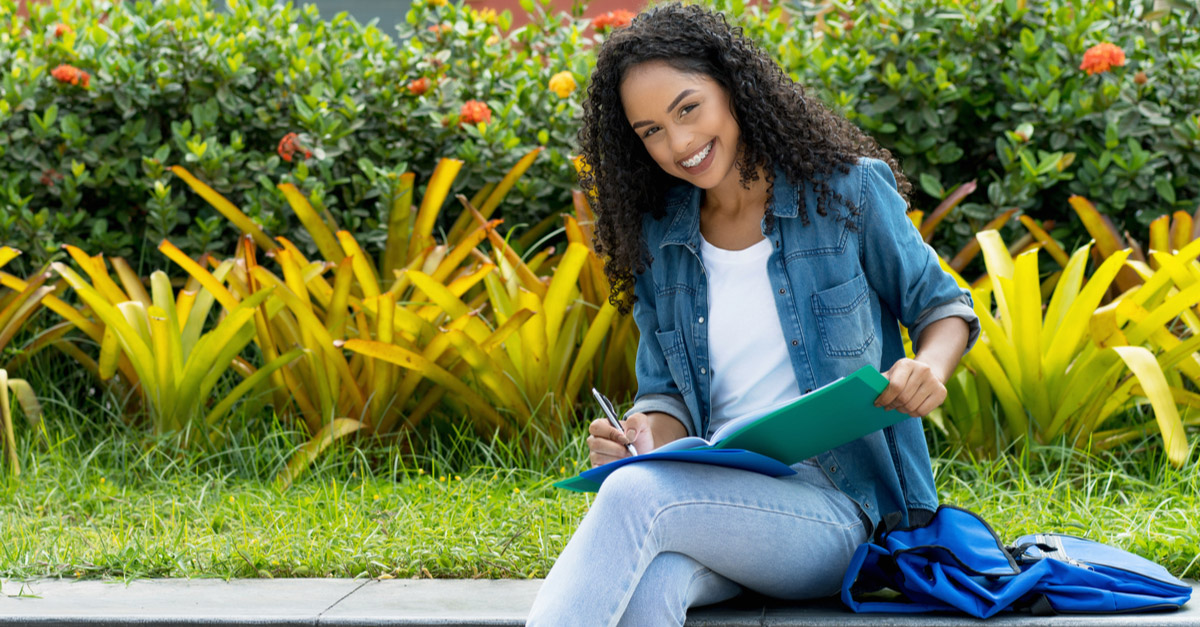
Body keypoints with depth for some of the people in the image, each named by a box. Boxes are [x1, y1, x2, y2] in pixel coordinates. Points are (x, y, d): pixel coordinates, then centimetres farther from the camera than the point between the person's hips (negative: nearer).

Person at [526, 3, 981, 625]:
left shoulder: (847, 191, 2)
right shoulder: (657, 239, 14)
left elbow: (942, 305, 12)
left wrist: (929, 367, -12)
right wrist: (644, 437, -8)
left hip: (833, 509, -3)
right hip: (712, 496, 3)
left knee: (638, 494, -34)